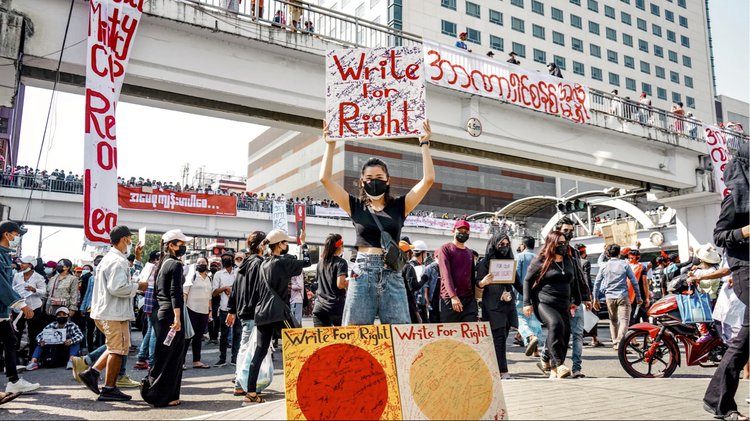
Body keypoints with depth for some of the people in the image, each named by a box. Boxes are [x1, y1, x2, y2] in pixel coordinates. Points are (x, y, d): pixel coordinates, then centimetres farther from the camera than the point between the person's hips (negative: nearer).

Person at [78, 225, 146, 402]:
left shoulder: (109, 258, 15)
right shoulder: (118, 261, -18)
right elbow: (117, 288, -26)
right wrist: (138, 286, -12)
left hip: (104, 312, 10)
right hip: (115, 313, -10)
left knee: (115, 348, 21)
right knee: (118, 349, 0)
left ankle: (92, 372, 15)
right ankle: (109, 389, 6)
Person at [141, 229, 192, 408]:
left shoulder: (162, 264, 15)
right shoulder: (176, 264, -12)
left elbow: (157, 291, 18)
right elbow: (175, 293, -19)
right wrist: (177, 317, -21)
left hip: (159, 311, 9)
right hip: (170, 313, -9)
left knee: (163, 354, 15)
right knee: (171, 355, -3)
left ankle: (151, 390, 21)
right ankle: (162, 396, 2)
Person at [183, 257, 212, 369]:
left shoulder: (209, 279, 15)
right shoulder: (192, 276, -3)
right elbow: (184, 292, -6)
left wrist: (210, 310, 16)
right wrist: (184, 307, -14)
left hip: (204, 312, 6)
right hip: (192, 310, -6)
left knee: (198, 337, 10)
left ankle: (196, 361, 16)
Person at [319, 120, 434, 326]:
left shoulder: (399, 206, 9)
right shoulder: (356, 206, 9)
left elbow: (428, 179, 3)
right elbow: (325, 178, 4)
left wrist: (424, 144, 5)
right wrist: (330, 145, 6)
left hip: (392, 276, 0)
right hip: (363, 273, 0)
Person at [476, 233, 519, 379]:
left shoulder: (509, 262, 16)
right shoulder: (485, 262, 0)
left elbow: (517, 283, 21)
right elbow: (478, 284, -5)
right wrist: (483, 282, -28)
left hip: (508, 305, 6)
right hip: (493, 306, -6)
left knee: (502, 337, 6)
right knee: (499, 338, -10)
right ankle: (503, 372, -9)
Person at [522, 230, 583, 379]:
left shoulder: (570, 261, 14)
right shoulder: (541, 261, -2)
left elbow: (574, 282, 26)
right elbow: (527, 280, 2)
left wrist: (576, 300, 24)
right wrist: (527, 303, -3)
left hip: (563, 305, 6)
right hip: (543, 303, -6)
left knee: (565, 334, 0)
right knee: (555, 324, -31)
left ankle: (554, 371, 15)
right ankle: (559, 364, -30)